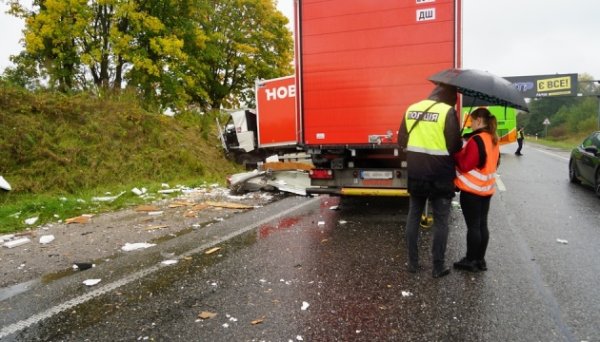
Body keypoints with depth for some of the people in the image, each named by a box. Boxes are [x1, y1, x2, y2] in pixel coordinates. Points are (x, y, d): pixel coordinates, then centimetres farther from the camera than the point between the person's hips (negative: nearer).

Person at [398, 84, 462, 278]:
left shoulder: (412, 109, 5)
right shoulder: (447, 111, -12)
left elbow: (402, 141, 8)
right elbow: (455, 146, -13)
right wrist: (442, 150, 8)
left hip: (415, 174, 5)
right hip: (440, 176, -5)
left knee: (413, 216, 14)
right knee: (440, 221, 7)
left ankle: (412, 262, 19)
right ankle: (438, 266, 13)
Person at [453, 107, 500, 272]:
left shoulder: (476, 140, -18)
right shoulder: (494, 140, 11)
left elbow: (465, 165, -18)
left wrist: (457, 153, -4)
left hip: (472, 189, -8)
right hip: (486, 188, 9)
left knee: (473, 226, 0)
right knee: (482, 224, 13)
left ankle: (471, 260, 10)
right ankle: (480, 260, 21)